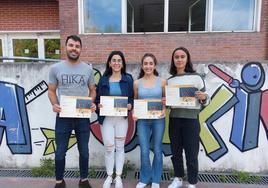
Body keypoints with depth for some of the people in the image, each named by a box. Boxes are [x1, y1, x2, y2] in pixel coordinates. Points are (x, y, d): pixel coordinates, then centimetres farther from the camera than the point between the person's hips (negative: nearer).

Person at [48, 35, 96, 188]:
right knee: (60, 152, 11)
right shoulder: (56, 68, 0)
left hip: (83, 117, 1)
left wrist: (92, 103, -11)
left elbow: (92, 90, 8)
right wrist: (54, 104, -14)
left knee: (84, 151, 14)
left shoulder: (88, 69, 1)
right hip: (63, 116, 0)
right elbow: (51, 90, 5)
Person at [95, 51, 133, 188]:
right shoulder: (103, 80, 5)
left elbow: (132, 98, 4)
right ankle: (109, 176, 23)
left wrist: (130, 105, -16)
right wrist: (99, 105, -14)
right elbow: (97, 99, 6)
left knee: (120, 147, 9)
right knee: (108, 148, 4)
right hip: (106, 118, 1)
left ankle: (118, 177, 24)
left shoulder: (128, 79, 3)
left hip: (122, 118, 0)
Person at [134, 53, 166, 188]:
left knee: (157, 150, 9)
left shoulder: (162, 82, 0)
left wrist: (164, 110, -13)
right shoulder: (137, 83, 3)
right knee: (144, 151, 3)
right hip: (142, 120, 1)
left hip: (158, 120, 0)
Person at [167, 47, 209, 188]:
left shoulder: (196, 77, -3)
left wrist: (203, 98, -22)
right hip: (174, 119, 4)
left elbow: (205, 101, -1)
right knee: (175, 152, 14)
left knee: (191, 154, 4)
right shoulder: (169, 80, 8)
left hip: (191, 119, -3)